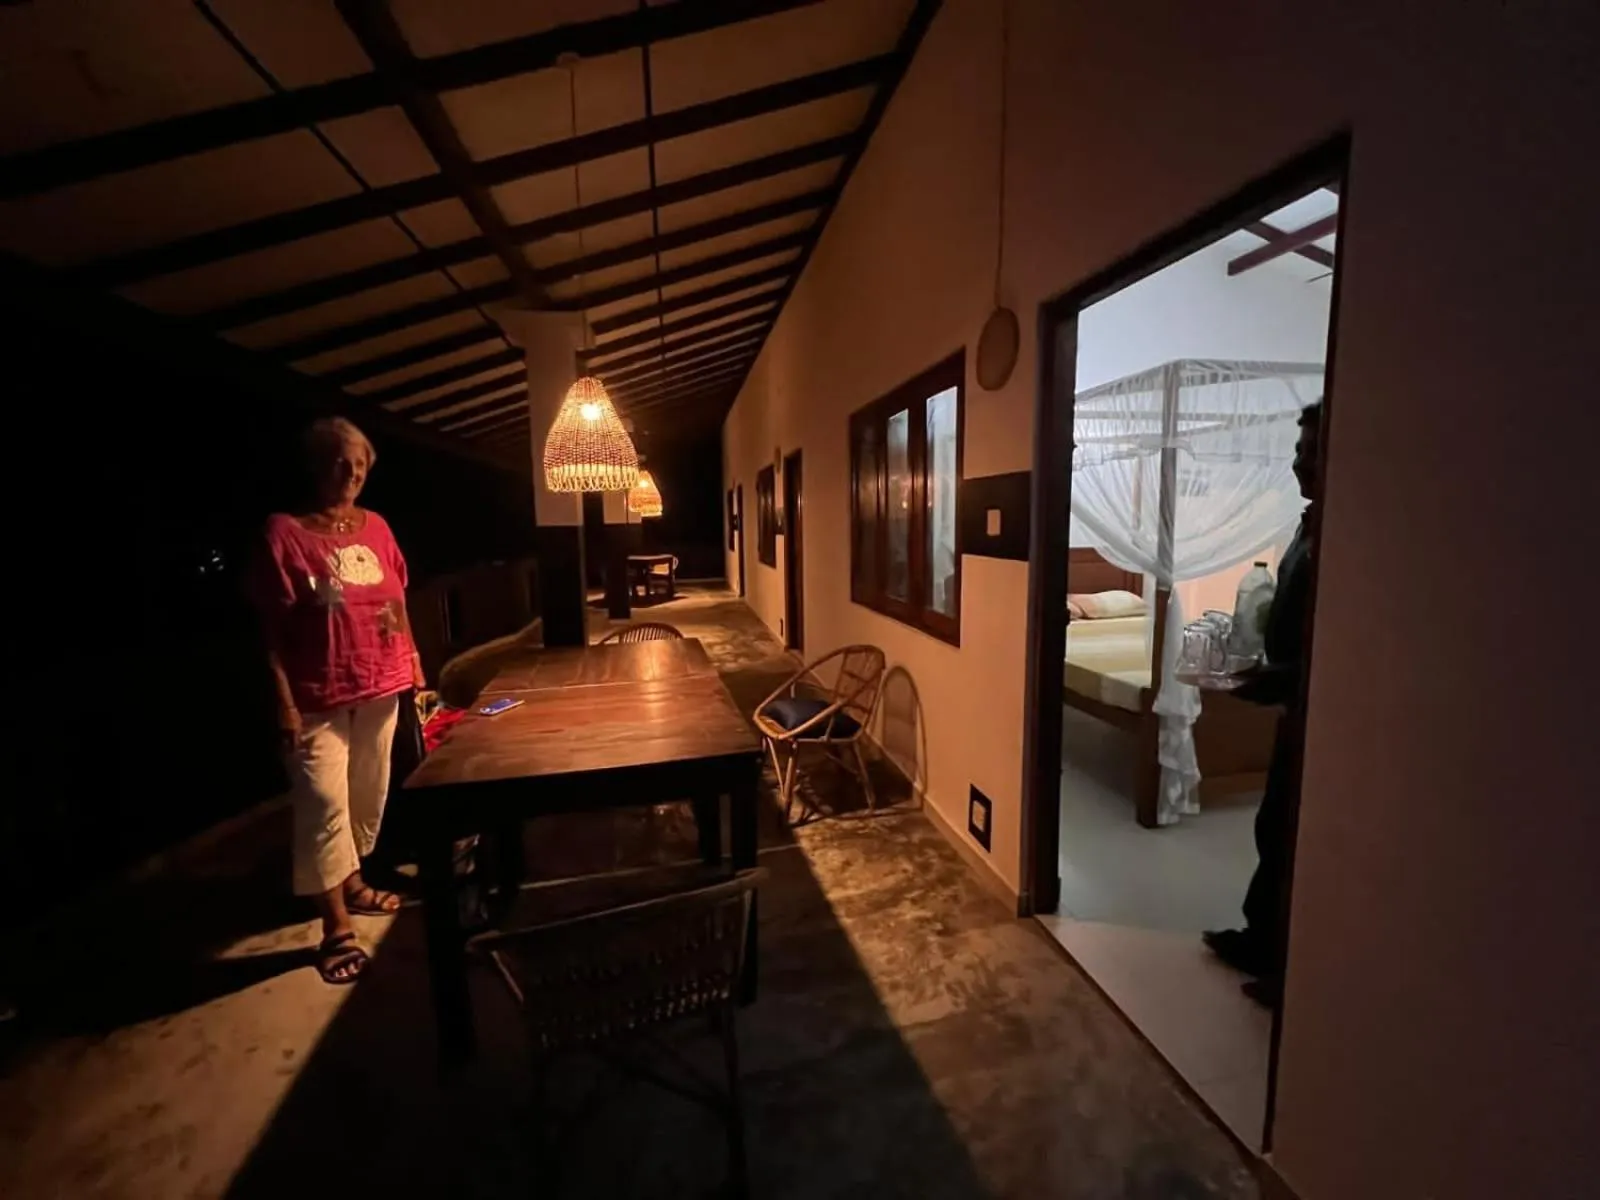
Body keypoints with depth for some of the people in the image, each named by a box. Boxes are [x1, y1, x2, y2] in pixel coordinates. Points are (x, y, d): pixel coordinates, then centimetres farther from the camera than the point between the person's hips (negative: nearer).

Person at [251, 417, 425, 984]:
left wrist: (413, 665, 10)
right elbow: (271, 627, -11)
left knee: (368, 792, 16)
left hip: (379, 686, 6)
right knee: (324, 803, -3)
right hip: (319, 696, -5)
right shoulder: (284, 532, -9)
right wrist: (284, 701, -15)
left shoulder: (376, 527, 6)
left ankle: (352, 881, 36)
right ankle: (336, 928, 8)